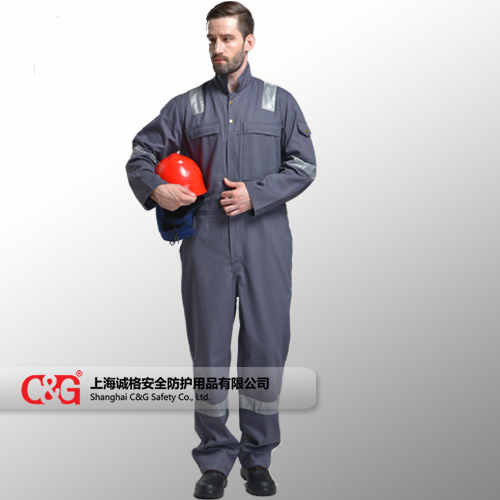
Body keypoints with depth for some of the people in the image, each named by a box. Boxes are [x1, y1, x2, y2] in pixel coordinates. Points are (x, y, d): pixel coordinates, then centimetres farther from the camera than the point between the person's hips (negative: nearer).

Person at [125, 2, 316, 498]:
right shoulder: (186, 106, 11)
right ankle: (215, 458, 16)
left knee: (266, 349, 3)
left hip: (264, 242, 0)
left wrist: (256, 194, -11)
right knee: (209, 351, 3)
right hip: (206, 244, 1)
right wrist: (153, 189, -9)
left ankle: (258, 457, 18)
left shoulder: (279, 102, 9)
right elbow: (141, 154, 12)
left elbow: (303, 165, 3)